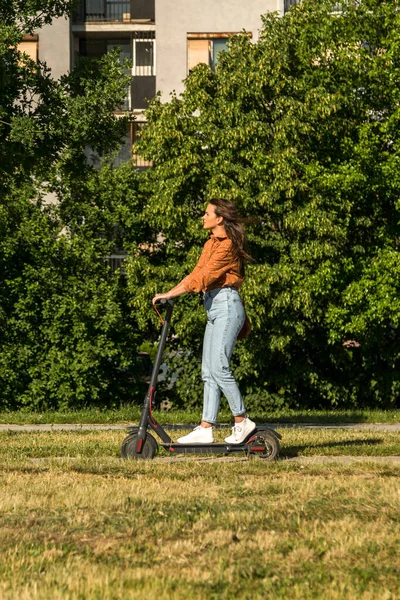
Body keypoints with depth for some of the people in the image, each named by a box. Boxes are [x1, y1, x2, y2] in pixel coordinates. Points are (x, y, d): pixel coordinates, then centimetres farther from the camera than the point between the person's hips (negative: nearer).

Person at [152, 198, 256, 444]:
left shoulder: (227, 245, -12)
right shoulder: (210, 244, 18)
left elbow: (205, 276, -18)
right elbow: (196, 274, 19)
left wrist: (171, 294, -19)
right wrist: (169, 294, 8)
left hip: (226, 305, -10)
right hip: (214, 308, 10)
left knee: (219, 366, -14)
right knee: (208, 371, 5)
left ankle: (242, 421, -6)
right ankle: (205, 429, 4)